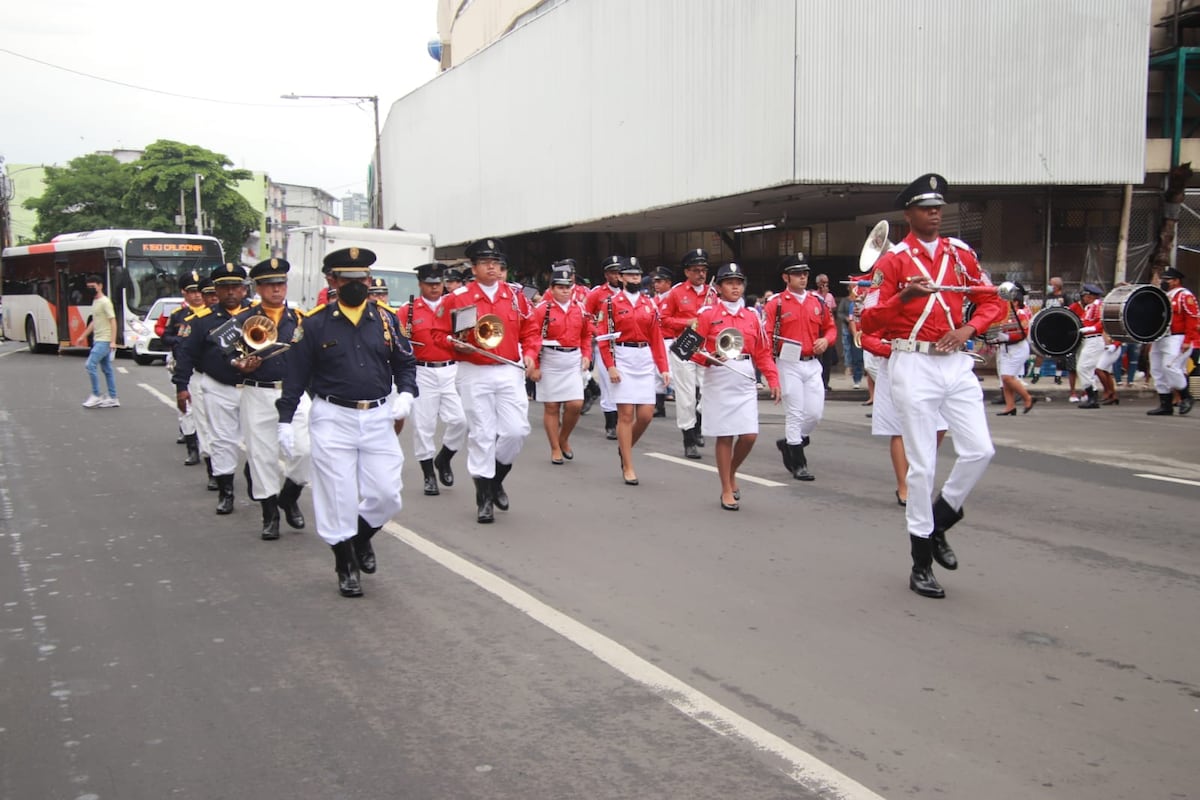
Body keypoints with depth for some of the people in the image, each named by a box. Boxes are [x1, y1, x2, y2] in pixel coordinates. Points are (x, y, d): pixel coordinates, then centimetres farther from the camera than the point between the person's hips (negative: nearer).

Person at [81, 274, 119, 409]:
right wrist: (83, 335, 25)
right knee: (107, 369, 9)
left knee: (90, 365, -15)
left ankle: (96, 396, -8)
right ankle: (112, 398, 12)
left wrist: (112, 341, -22)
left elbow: (113, 321, -16)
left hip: (104, 341, -9)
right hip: (97, 340, 9)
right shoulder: (95, 301, 16)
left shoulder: (105, 302, -11)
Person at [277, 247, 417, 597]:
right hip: (333, 420, -2)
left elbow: (405, 362, 12)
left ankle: (362, 536, 34)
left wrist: (406, 393, -6)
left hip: (379, 419, 3)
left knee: (386, 495, 2)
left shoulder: (385, 320, 4)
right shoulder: (315, 323, -3)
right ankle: (346, 566, 22)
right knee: (338, 499, 4)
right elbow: (296, 374, 0)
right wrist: (285, 420, -4)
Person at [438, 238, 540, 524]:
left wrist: (529, 353, -3)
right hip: (474, 374, -2)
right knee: (481, 435, 1)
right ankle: (484, 498, 12)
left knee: (516, 431, -2)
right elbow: (440, 332, 2)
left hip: (510, 372, 3)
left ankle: (496, 478, 26)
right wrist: (457, 344, -17)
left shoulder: (515, 295, 6)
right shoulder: (458, 297, -2)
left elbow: (530, 329, 12)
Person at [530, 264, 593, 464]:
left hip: (573, 361, 3)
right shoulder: (542, 309, -7)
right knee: (551, 407, 3)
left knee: (576, 404, -6)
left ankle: (564, 439, 19)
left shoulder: (580, 308, 6)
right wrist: (534, 366, -11)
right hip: (549, 362, -3)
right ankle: (555, 449, 15)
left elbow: (586, 335, 16)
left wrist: (586, 356, 3)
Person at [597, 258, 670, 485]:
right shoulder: (613, 304, 1)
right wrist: (610, 366, -13)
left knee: (646, 414, 1)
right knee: (626, 414, -3)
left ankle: (625, 447, 29)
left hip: (645, 361, 4)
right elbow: (604, 338, -3)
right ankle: (628, 468, 5)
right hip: (623, 361, -4)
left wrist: (664, 368, 3)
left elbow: (657, 338, 8)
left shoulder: (649, 304, 11)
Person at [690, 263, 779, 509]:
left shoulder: (752, 316, 10)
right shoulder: (707, 314, -1)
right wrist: (709, 358, -22)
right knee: (725, 436, 0)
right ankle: (727, 490, 12)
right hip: (719, 381, -3)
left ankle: (731, 473, 26)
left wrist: (774, 381, 2)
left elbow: (763, 353, 11)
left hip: (745, 382, 4)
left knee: (749, 436, -2)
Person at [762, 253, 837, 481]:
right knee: (795, 414, -2)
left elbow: (830, 328, 18)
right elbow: (766, 336, -9)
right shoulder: (776, 304, -5)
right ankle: (798, 464, 7)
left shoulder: (818, 301, 9)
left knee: (816, 413, 2)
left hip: (813, 364, 5)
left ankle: (789, 443, 27)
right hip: (789, 365, -4)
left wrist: (826, 340, -4)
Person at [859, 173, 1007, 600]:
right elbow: (869, 321, -7)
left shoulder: (960, 253, 10)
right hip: (914, 365, -4)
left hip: (956, 362, 4)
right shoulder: (893, 260, -2)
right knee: (923, 464, -2)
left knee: (980, 451, -5)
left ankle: (938, 521, 21)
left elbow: (992, 301, 14)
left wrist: (968, 329, -5)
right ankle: (921, 564, 10)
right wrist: (904, 296, -24)